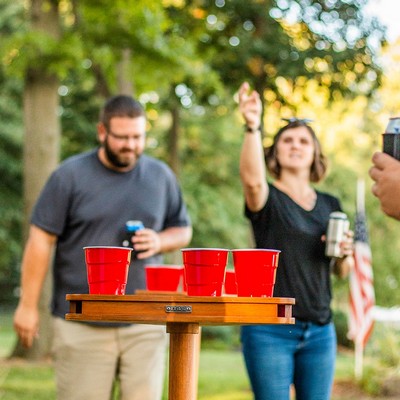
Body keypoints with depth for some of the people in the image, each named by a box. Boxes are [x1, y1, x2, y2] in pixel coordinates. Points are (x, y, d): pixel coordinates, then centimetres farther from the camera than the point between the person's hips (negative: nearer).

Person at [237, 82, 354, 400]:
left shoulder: (330, 205, 13)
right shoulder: (267, 198, -1)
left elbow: (343, 270, 18)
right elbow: (252, 178, -26)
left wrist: (345, 252, -5)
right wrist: (253, 127, -39)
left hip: (319, 331, 4)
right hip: (269, 330, -4)